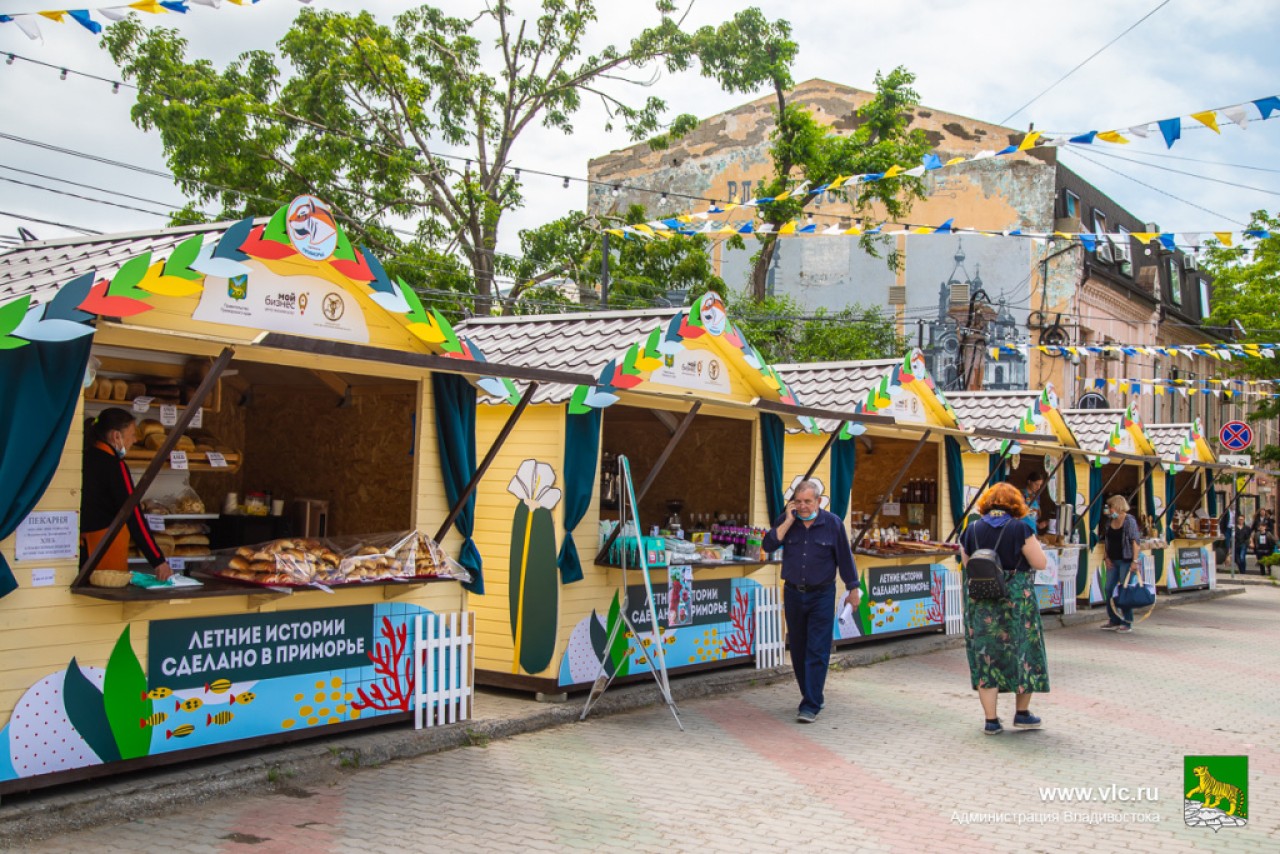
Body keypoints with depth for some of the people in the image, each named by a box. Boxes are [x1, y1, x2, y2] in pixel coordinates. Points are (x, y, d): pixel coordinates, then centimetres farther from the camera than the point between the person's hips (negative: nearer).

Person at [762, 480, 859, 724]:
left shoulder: (832, 523, -4)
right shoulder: (786, 521, 2)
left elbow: (844, 558, 3)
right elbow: (769, 545, -11)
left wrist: (853, 589, 5)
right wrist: (789, 521, -15)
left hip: (822, 595, -3)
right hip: (793, 593, 3)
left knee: (817, 652, -7)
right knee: (798, 651, 11)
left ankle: (810, 706, -7)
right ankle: (812, 697, 26)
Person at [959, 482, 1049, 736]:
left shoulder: (972, 530, 1)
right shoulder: (1019, 529, -9)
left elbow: (965, 563, 9)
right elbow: (1040, 563, -6)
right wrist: (1034, 544, 11)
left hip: (980, 602, 3)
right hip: (1017, 600, -2)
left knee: (986, 657, 7)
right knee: (1023, 654, 14)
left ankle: (991, 720, 8)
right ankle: (1022, 714, 24)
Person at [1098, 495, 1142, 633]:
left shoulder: (1129, 520, -10)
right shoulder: (1109, 521, 10)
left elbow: (1135, 541, -14)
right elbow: (1106, 541, 16)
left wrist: (1135, 561, -19)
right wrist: (1106, 557, 6)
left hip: (1126, 560, -7)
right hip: (1113, 561, 7)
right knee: (1109, 589, 7)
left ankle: (1127, 623, 7)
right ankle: (1114, 621, 18)